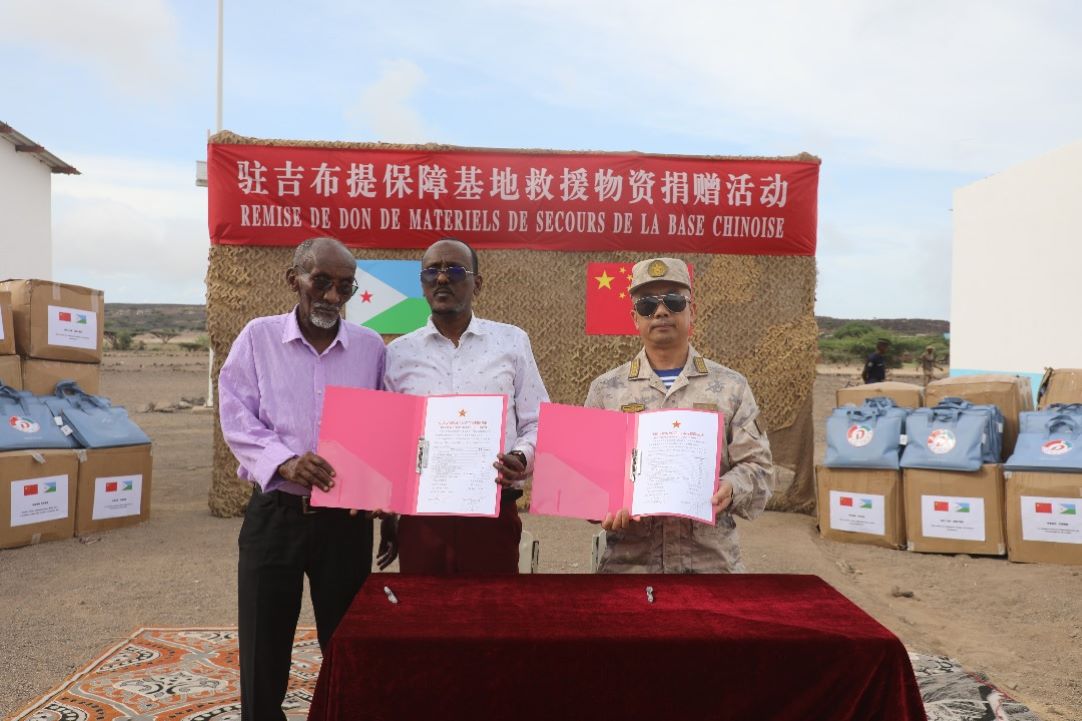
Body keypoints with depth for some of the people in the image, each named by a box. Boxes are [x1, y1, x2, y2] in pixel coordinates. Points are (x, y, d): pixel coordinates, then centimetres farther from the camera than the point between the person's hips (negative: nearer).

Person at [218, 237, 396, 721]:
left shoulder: (370, 347, 4)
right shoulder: (258, 338, 1)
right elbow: (237, 419, -6)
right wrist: (284, 462, -25)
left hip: (347, 518, 1)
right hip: (274, 514, -1)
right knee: (263, 648, 10)